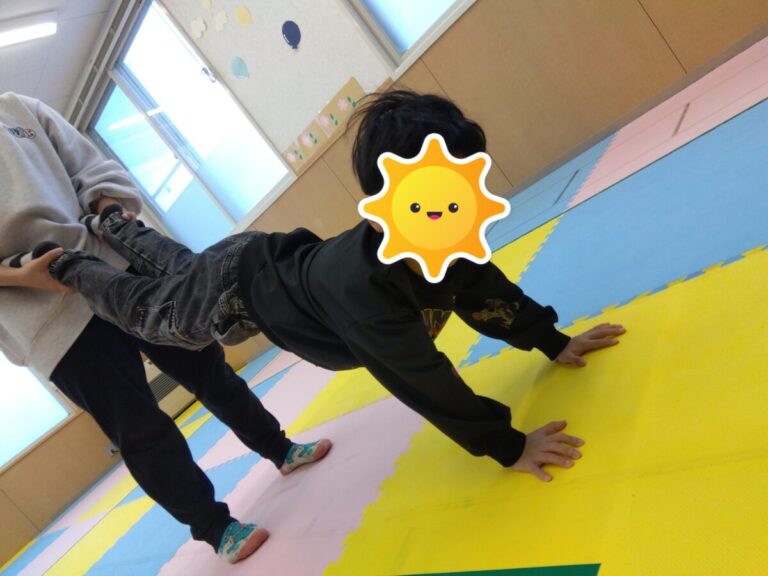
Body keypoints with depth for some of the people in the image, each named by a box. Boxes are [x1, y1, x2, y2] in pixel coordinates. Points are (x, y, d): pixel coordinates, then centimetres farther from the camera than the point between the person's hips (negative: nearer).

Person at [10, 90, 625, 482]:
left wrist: (554, 341, -8)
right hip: (239, 292, -6)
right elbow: (426, 381, -43)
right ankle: (68, 263, 47)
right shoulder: (363, 290, -49)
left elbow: (483, 291, -9)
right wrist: (507, 445, -38)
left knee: (180, 267, 34)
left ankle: (118, 226, 60)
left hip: (278, 262, 7)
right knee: (147, 310, 22)